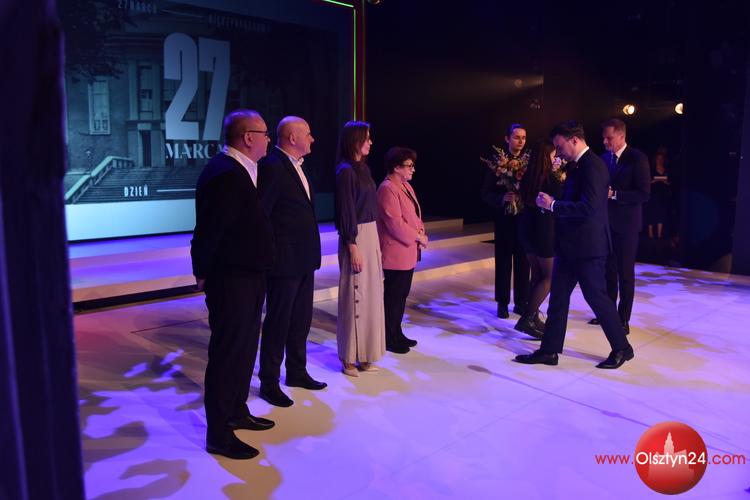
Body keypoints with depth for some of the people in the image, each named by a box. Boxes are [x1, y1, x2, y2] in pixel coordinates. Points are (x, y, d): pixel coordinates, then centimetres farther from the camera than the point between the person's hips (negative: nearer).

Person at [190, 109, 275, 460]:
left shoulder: (241, 171, 11)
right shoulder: (225, 173, -21)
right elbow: (209, 230, -21)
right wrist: (204, 274, -10)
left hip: (247, 277, 10)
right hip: (230, 280, -10)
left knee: (244, 349, 20)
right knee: (227, 353, 1)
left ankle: (237, 412, 38)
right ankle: (219, 435, 15)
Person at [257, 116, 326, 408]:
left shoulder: (297, 166, 12)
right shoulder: (271, 166, -16)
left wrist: (311, 252, 12)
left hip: (304, 258, 9)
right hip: (284, 260, -9)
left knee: (301, 319, 18)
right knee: (278, 321, 3)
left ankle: (297, 372, 33)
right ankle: (269, 382, 18)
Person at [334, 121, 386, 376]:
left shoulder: (363, 167, 13)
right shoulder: (346, 171, -12)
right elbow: (346, 212, -15)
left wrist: (375, 242, 15)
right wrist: (353, 247, -18)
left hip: (371, 234, 9)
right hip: (356, 238, -9)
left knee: (370, 293, 12)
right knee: (355, 295, -1)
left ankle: (365, 353, 23)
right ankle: (350, 357, 11)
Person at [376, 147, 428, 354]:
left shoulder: (405, 185, 14)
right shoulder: (387, 189, -16)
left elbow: (414, 215, 19)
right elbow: (395, 223, -23)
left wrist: (421, 231, 1)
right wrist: (417, 237, -15)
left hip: (408, 252, 10)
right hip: (396, 253, -9)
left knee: (401, 294, 16)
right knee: (393, 296, 0)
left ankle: (397, 333, 27)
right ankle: (388, 339, 12)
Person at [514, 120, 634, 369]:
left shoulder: (593, 165, -17)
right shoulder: (577, 165, 12)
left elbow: (588, 207, -27)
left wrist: (552, 205, -21)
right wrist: (552, 202, 3)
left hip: (587, 246, -10)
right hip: (570, 245, 10)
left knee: (596, 297, 3)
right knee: (558, 297, 11)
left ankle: (622, 348, 22)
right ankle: (549, 350, 19)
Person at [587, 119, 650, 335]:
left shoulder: (637, 158, -11)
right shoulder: (605, 157, 7)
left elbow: (644, 194, -16)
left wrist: (614, 194, -23)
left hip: (626, 224, -5)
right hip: (607, 221, 6)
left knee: (625, 272, 3)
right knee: (609, 269, 13)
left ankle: (623, 319, 12)